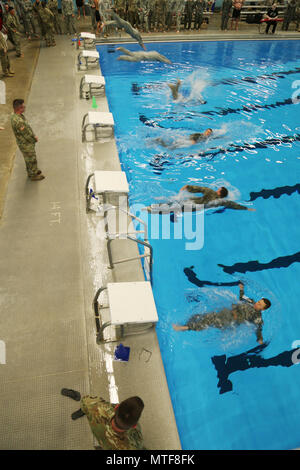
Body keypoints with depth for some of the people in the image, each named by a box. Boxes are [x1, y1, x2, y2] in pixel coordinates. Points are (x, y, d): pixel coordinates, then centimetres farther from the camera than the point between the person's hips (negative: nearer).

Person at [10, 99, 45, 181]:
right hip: (26, 144, -9)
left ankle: (31, 171, 47)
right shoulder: (18, 121, -37)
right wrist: (35, 139, -8)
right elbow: (27, 134, -27)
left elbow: (27, 127, 6)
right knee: (32, 159, 11)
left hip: (26, 142, 9)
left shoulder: (15, 115, -5)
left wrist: (34, 136, -1)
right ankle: (33, 175, 30)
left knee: (28, 158, 27)